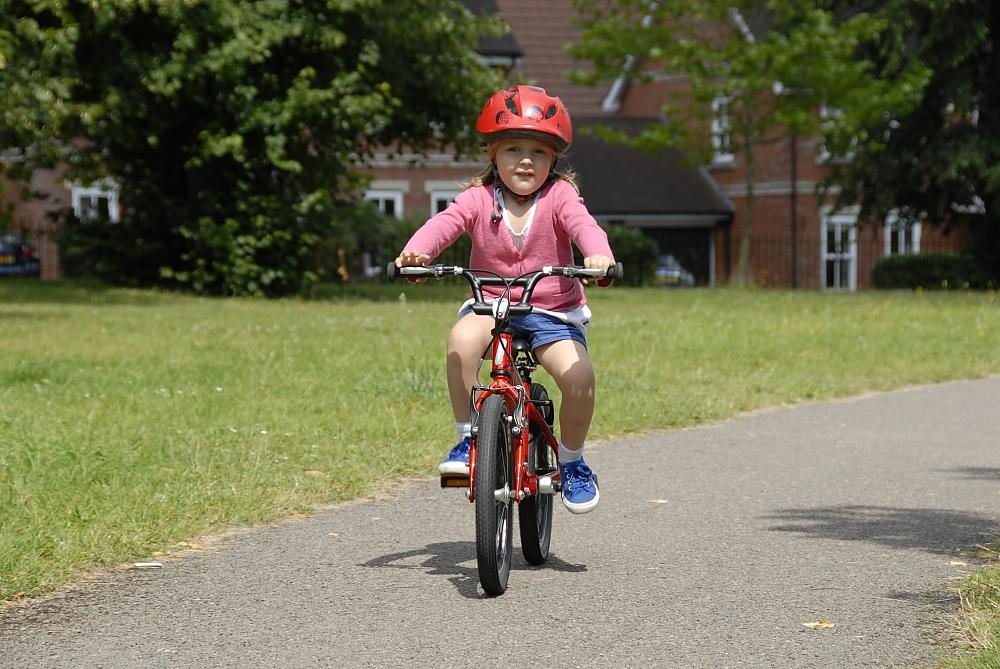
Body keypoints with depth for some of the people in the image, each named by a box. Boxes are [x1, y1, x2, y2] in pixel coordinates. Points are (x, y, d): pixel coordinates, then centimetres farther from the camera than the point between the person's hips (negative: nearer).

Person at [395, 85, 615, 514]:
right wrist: (415, 252, -41)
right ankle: (467, 439, -16)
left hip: (552, 312, -1)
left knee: (578, 375, -25)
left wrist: (599, 254, -47)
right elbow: (444, 224, -19)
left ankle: (571, 460, 4)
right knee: (462, 339, -33)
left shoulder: (559, 194, -6)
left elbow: (583, 224, -24)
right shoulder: (479, 198, -4)